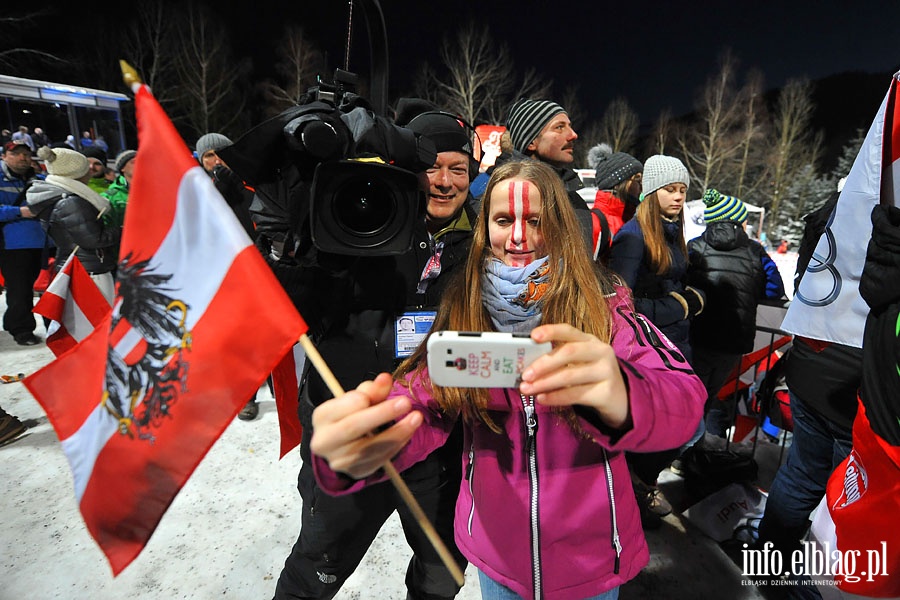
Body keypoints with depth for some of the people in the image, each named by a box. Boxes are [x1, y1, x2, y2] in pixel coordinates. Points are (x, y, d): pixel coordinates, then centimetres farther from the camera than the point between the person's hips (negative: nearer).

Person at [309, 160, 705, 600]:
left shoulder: (603, 304, -13)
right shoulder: (462, 307, -8)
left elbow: (685, 399, -25)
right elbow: (422, 410, -17)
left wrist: (623, 400, -48)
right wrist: (364, 441, -39)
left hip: (590, 552, -1)